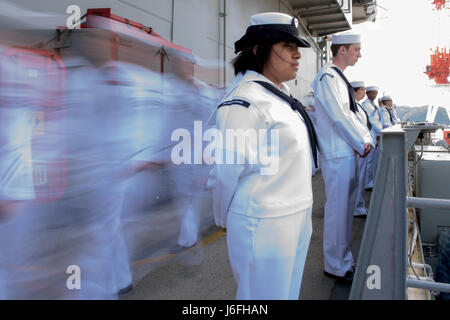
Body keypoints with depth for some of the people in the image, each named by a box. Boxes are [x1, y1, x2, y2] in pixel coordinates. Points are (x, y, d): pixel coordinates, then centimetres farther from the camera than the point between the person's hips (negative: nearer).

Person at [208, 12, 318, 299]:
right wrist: (227, 220, -4)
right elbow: (227, 172, -19)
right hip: (265, 226, -8)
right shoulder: (245, 100, -21)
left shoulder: (282, 93, 8)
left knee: (289, 291, 23)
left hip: (297, 218, 9)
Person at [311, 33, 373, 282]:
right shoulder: (327, 77, -13)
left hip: (348, 153, 10)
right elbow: (339, 117, -18)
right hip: (336, 155, -10)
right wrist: (362, 144, -9)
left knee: (346, 207, 16)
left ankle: (344, 259, 30)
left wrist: (366, 138, 8)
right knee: (337, 210, -1)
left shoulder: (339, 78, 17)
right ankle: (335, 266, 14)